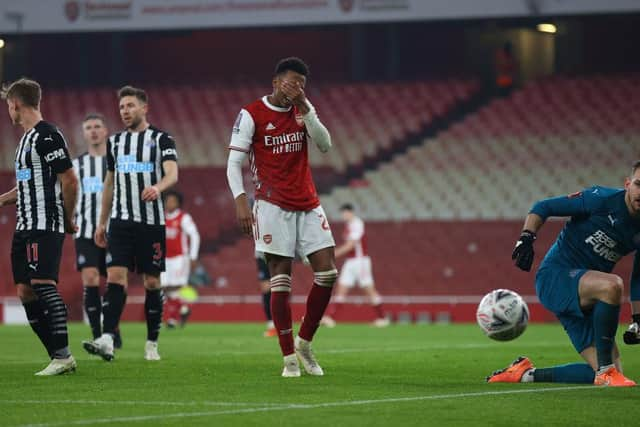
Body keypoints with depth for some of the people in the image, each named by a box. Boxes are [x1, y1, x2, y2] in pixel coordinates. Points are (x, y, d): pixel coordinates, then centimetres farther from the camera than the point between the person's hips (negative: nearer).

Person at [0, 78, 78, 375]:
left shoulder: (47, 136, -11)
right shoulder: (26, 139, 19)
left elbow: (69, 180, -14)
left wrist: (67, 219, -7)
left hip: (45, 226, -10)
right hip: (25, 226, 10)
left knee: (43, 284, -18)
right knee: (25, 291, 4)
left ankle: (63, 355, -19)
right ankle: (59, 359, 5)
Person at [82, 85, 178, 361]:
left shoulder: (161, 139, 0)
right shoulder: (115, 141, 14)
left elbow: (172, 173, -15)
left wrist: (158, 187, -37)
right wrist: (101, 223, 19)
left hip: (152, 221, -3)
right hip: (121, 221, 3)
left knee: (152, 282, 2)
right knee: (115, 277, -12)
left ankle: (152, 344, 12)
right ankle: (107, 340, -23)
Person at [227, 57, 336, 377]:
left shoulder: (303, 110, 10)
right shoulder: (252, 114, -4)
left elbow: (325, 145, -2)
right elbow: (234, 162, -6)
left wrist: (304, 107, -11)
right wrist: (240, 200, -19)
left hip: (307, 204, 5)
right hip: (273, 206, -5)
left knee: (327, 272, -3)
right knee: (280, 279, -7)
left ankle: (304, 343, 13)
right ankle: (289, 358, -2)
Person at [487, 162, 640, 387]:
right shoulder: (602, 200, -11)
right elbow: (543, 208, -5)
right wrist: (526, 238, -20)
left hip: (584, 300, 7)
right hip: (554, 276, -7)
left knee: (612, 372, -4)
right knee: (612, 285, -38)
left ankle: (526, 374, 11)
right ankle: (606, 371, -27)